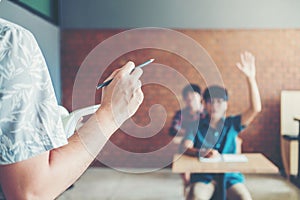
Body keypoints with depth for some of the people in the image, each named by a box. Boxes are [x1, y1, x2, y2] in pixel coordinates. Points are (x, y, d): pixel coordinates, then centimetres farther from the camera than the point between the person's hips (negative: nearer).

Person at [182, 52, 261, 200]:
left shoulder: (232, 124, 7)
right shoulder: (196, 126, 4)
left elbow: (255, 109, -6)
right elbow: (186, 148, -10)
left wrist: (251, 78, -16)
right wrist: (203, 153, -33)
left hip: (231, 175, 2)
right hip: (203, 176, -1)